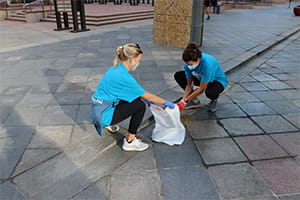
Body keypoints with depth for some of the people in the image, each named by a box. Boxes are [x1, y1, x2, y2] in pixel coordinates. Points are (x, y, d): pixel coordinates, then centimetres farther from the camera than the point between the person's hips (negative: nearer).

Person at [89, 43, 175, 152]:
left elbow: (132, 90, 19)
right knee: (140, 106, -13)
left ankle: (107, 124, 24)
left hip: (98, 109, 9)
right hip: (104, 114, -9)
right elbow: (147, 96, -14)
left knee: (136, 99, 14)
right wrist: (165, 102, 0)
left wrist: (146, 99, 17)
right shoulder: (123, 76, -23)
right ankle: (129, 142, -2)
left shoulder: (115, 69, 5)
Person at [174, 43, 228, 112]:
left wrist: (184, 101, -29)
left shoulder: (207, 64, -39)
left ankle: (214, 100, -1)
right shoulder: (188, 63, -22)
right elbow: (189, 85, -13)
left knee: (210, 92, -41)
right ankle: (194, 101, -2)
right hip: (201, 78, 6)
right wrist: (183, 99, -25)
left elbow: (201, 89, -31)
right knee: (178, 75, -12)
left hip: (218, 81, -6)